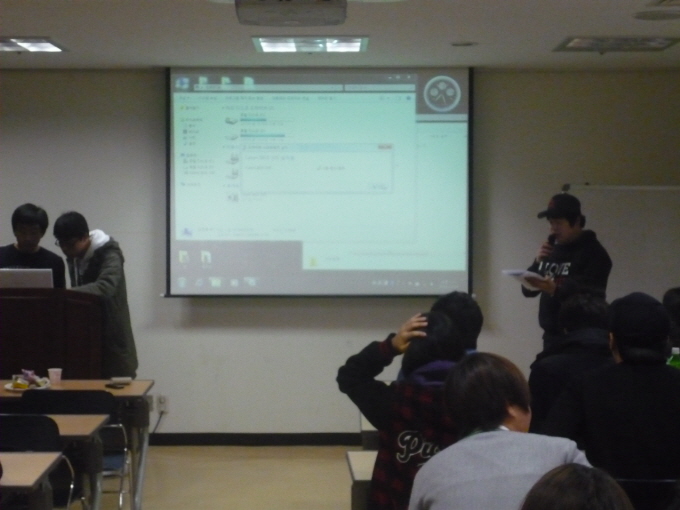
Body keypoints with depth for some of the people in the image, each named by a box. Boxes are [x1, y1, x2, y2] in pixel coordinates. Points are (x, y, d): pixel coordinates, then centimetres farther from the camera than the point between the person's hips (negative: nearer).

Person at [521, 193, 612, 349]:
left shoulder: (593, 252, -6)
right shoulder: (552, 251, 16)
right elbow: (528, 290, 14)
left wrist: (555, 290, -32)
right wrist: (538, 263, -4)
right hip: (551, 335, 7)